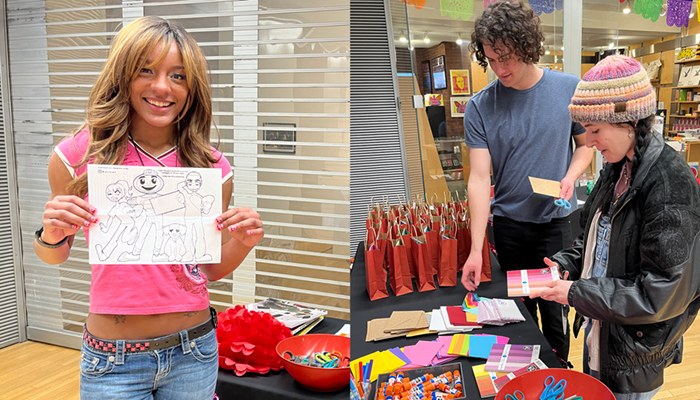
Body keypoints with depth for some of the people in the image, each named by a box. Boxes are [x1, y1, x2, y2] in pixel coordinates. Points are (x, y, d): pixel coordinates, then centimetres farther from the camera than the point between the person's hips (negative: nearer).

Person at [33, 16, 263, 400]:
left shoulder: (211, 167, -5)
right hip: (113, 361, -1)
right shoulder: (79, 154, -9)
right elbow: (54, 256, 5)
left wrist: (242, 242, -13)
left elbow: (212, 268, 6)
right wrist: (52, 236, -16)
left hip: (194, 352, 2)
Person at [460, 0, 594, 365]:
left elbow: (586, 143, 7)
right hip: (509, 222, 1)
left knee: (554, 310, 7)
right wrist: (475, 250, -19)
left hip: (556, 220, 0)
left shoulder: (569, 89, -7)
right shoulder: (480, 106, -10)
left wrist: (570, 177, -15)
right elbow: (479, 178, -13)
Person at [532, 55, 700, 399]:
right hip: (600, 331, 8)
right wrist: (566, 264, -3)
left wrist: (577, 293, -23)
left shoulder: (670, 184, -26)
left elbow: (660, 292, -26)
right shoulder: (619, 168, 0)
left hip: (634, 353, -8)